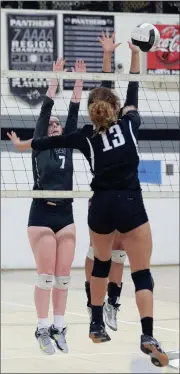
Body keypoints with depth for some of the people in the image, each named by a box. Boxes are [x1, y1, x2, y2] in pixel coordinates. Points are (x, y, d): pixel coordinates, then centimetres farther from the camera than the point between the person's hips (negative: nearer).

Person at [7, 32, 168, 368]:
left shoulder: (86, 136, 7)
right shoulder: (129, 124, 4)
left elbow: (50, 142, 20)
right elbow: (131, 94, 19)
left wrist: (20, 145, 36)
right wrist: (134, 56, 25)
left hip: (102, 205, 2)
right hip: (131, 205, -2)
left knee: (101, 264, 26)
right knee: (142, 273, -6)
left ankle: (97, 325, 31)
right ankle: (148, 336, -24)